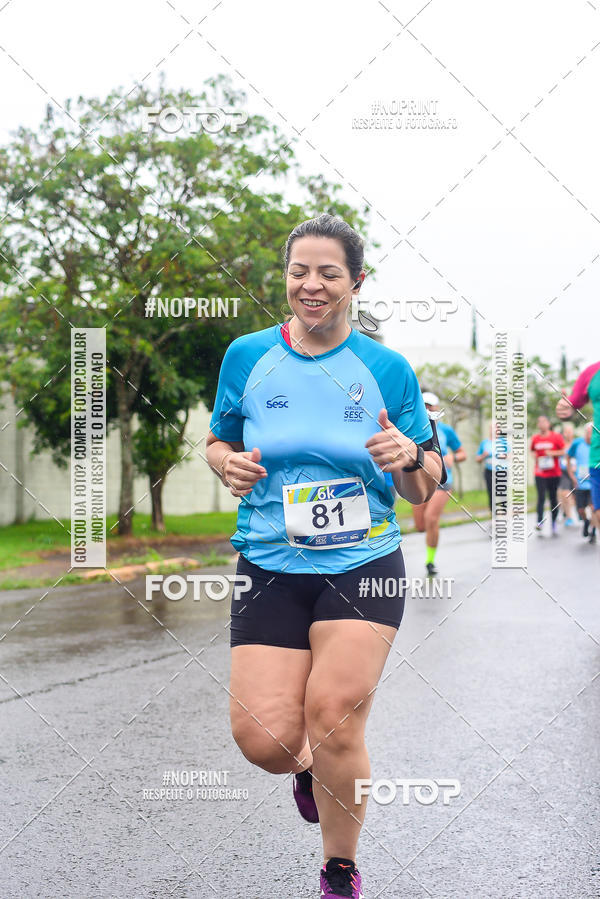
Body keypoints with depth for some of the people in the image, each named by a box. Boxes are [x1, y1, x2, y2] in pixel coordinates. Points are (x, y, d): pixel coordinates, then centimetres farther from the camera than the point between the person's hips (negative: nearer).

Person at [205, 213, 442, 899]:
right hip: (269, 566, 1)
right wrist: (229, 464, -6)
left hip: (365, 564, -1)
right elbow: (217, 441, 17)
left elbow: (424, 489, 7)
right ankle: (310, 768, 32)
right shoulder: (247, 356, 4)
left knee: (333, 715, -14)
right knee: (265, 739, -9)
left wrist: (410, 456, -16)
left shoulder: (387, 370, 2)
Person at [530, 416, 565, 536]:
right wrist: (535, 456, 2)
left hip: (554, 473, -1)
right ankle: (540, 522, -18)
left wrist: (552, 453, -16)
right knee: (541, 497, -13)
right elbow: (532, 451, 22)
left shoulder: (556, 437, -1)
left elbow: (563, 451, -1)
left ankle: (554, 524, 18)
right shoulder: (535, 438, 7)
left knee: (553, 498, 7)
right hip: (540, 474, 1)